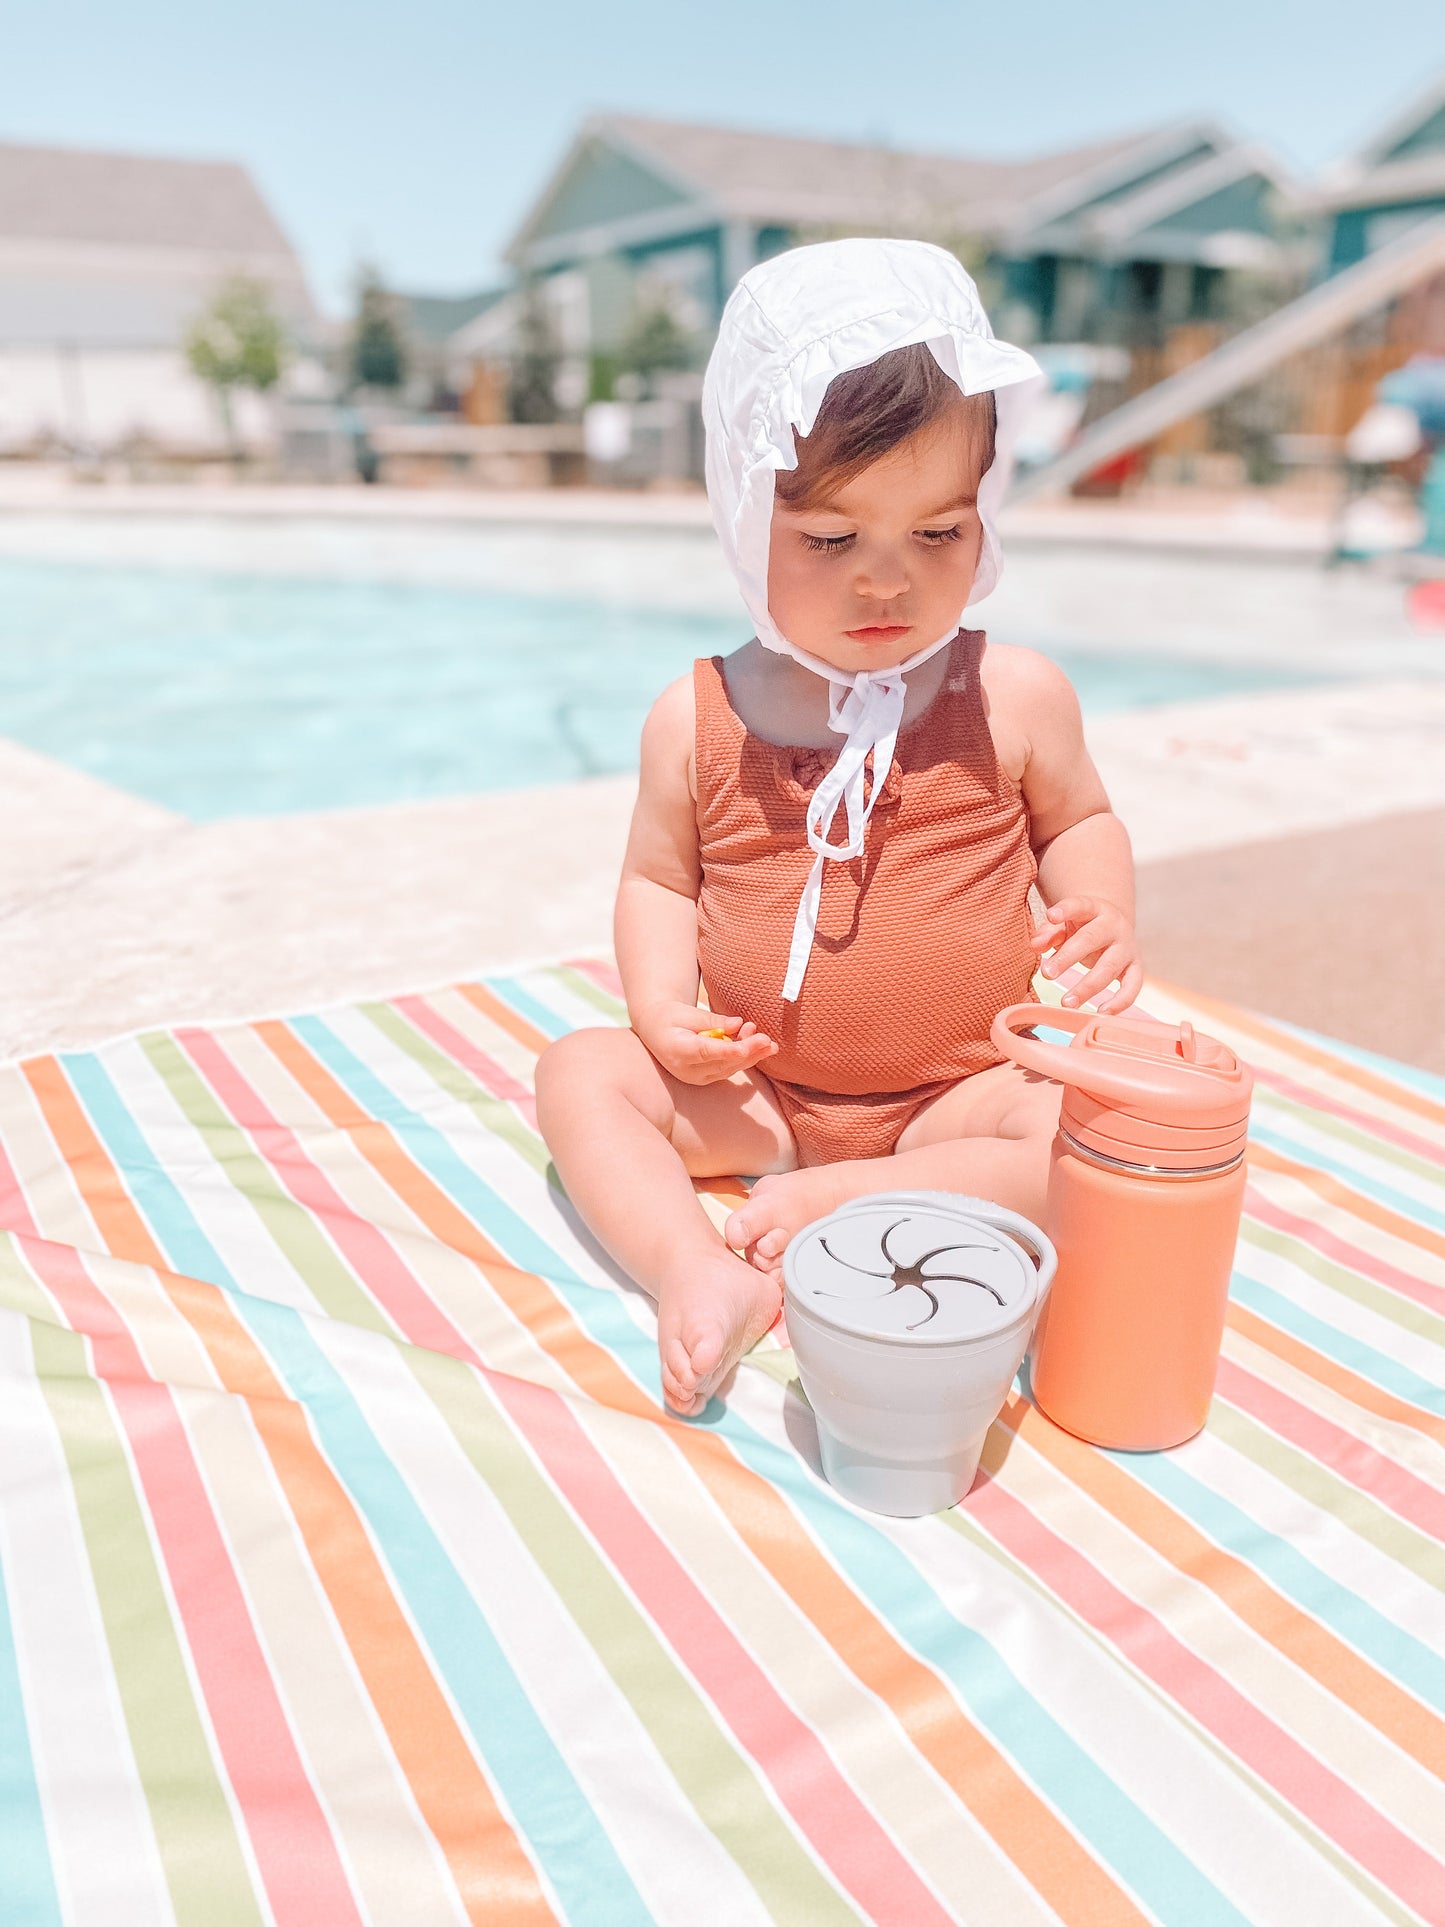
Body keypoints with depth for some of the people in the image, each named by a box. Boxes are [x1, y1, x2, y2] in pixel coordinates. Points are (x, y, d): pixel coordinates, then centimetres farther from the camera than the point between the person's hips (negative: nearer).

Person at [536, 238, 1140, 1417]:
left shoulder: (1016, 697, -6)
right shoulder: (700, 718, -6)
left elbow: (1078, 822, 10)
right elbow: (660, 879, 4)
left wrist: (1103, 913, -11)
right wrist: (663, 1010, -13)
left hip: (962, 1090, -1)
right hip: (754, 1092, 2)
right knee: (578, 1070, -12)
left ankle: (834, 1207, -24)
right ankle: (695, 1273, -30)